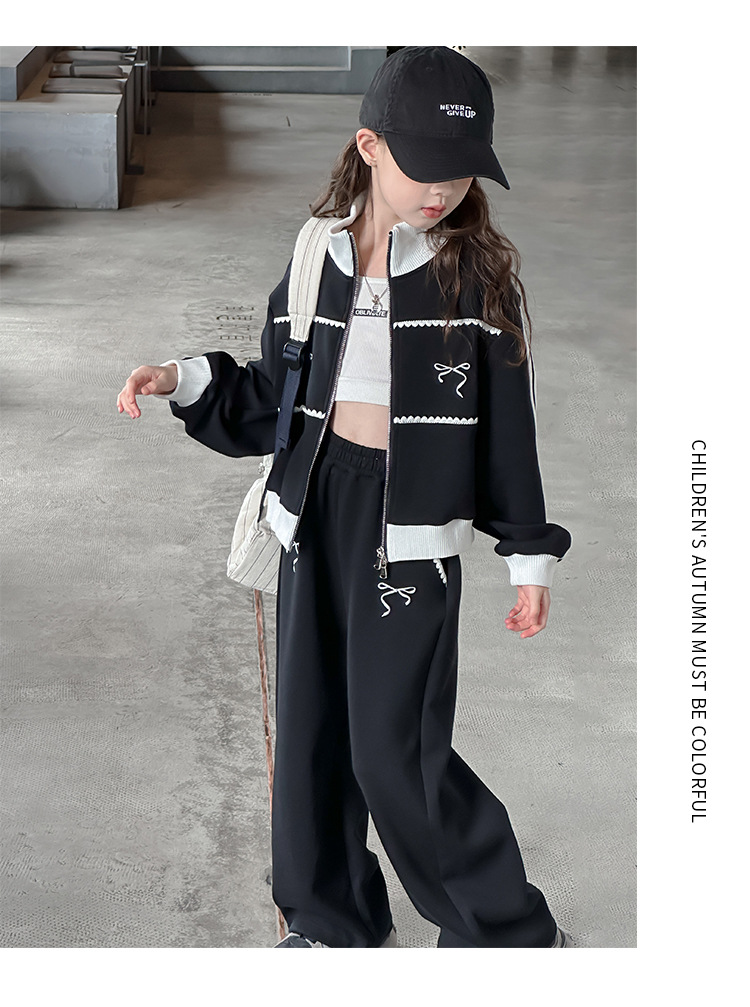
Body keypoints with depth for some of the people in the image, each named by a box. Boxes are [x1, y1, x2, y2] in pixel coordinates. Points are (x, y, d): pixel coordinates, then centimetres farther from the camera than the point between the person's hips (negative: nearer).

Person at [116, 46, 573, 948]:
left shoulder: (478, 273, -6)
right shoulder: (317, 261, 4)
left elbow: (509, 426, -1)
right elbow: (268, 402, 12)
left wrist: (529, 555, 0)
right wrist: (185, 381, -3)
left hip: (412, 527, -4)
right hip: (317, 511, 5)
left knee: (396, 750, -4)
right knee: (310, 730, 12)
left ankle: (513, 933, 18)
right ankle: (337, 925, 32)